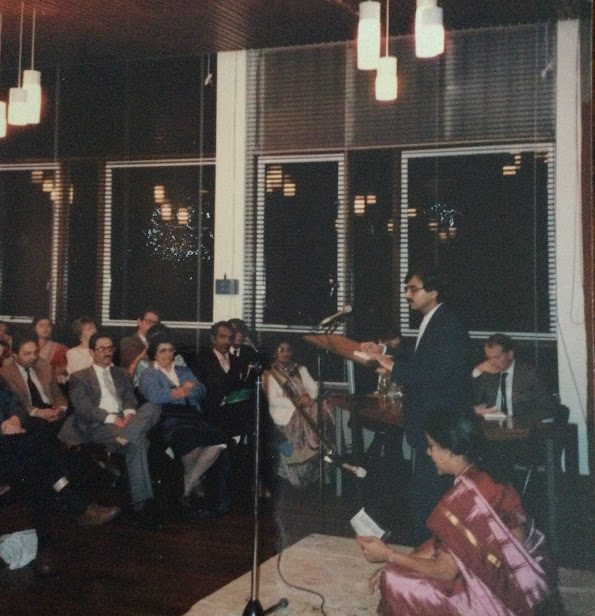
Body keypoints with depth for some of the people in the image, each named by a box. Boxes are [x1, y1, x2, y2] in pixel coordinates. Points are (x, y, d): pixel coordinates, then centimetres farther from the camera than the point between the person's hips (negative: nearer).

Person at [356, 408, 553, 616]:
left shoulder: (465, 496, -26)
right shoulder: (485, 477, 2)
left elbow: (445, 571, -18)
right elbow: (444, 542, 8)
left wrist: (389, 556, -9)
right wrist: (393, 565, 4)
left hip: (503, 597, -9)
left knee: (398, 585, -6)